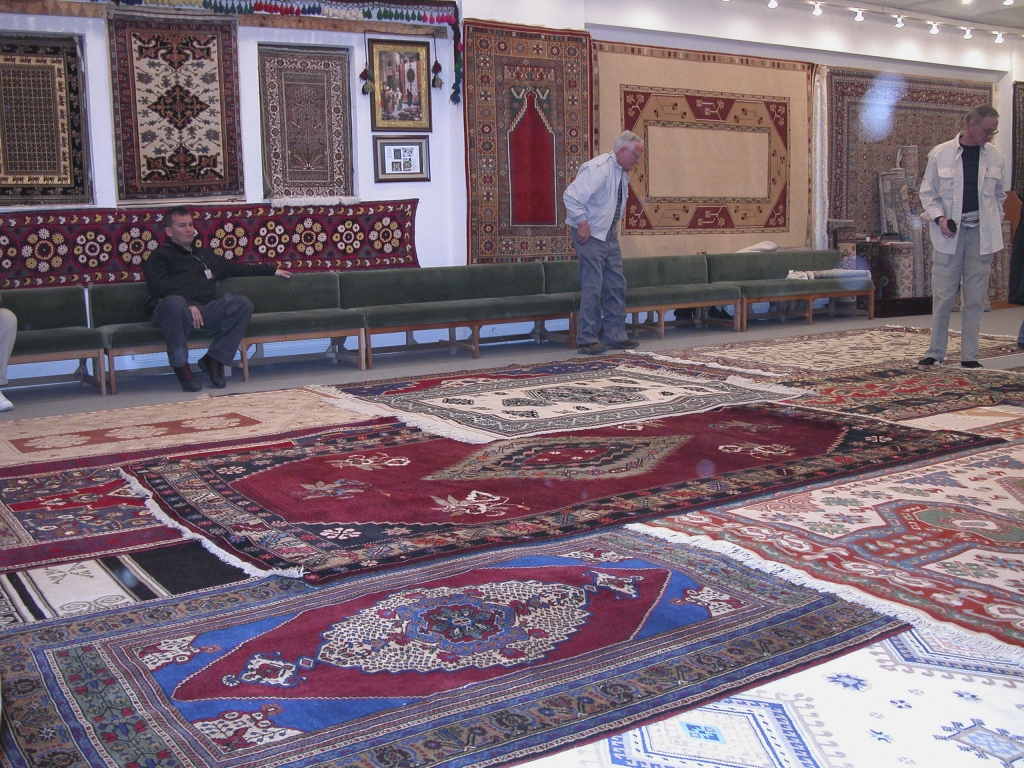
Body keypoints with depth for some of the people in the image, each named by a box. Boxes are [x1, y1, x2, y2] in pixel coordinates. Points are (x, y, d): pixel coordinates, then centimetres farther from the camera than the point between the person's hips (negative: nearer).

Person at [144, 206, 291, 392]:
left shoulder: (205, 255, 36)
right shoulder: (159, 257, 15)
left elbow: (237, 269, 46)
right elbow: (161, 286, -5)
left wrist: (271, 269, 43)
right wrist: (189, 305, -20)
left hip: (206, 311, 5)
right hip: (177, 311, -5)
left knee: (243, 304, -22)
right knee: (175, 302, -42)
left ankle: (214, 360, -17)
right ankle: (181, 366, -27)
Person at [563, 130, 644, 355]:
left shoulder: (623, 174, 9)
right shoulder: (598, 168, -19)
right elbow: (571, 196, -26)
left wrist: (612, 227, 14)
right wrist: (582, 223, -24)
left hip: (609, 235, 9)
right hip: (590, 235, -9)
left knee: (617, 286, 9)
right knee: (592, 288, -9)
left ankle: (615, 336, 17)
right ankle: (588, 340, -3)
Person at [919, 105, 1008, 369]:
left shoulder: (996, 158, 6)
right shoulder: (941, 154, -1)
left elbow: (999, 195, 14)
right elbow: (928, 192, 4)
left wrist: (995, 230, 8)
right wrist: (939, 218, -11)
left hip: (982, 233, 2)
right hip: (949, 232, -2)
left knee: (975, 298, 4)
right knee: (943, 297, -1)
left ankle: (969, 355, 11)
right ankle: (935, 352, 10)